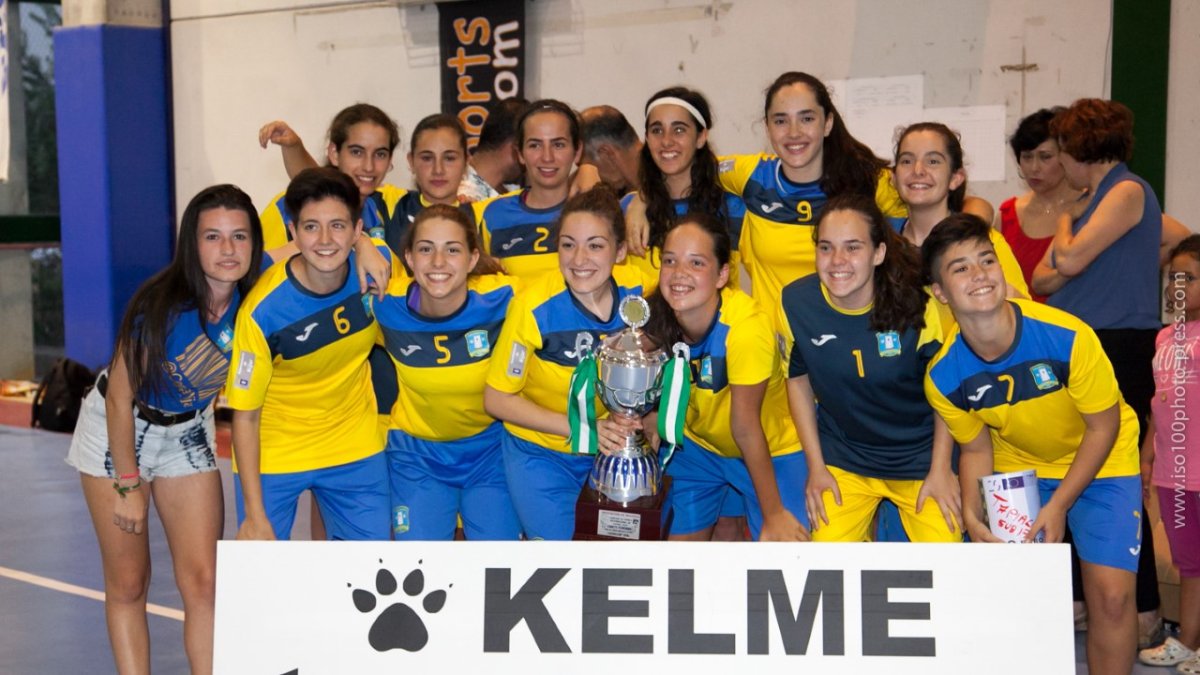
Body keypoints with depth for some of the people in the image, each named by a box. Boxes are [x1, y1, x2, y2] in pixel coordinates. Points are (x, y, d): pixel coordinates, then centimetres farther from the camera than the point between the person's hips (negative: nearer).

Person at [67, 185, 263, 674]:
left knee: (203, 581, -2)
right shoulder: (162, 306, -30)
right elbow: (121, 399, -20)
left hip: (187, 434, 4)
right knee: (128, 584, 3)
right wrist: (128, 484, -14)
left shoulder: (255, 302, -19)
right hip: (118, 432, -4)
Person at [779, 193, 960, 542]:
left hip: (920, 458, -1)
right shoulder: (795, 303, -13)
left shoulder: (917, 303, -19)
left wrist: (940, 470, -4)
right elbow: (799, 381, 2)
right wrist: (816, 466, 3)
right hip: (844, 460, 2)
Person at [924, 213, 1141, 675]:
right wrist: (972, 513, -19)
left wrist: (1058, 506, -19)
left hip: (1100, 464, -3)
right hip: (1018, 467, 3)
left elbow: (1102, 426, -17)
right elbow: (976, 447, -2)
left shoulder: (1068, 337, -31)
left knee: (1111, 595, -13)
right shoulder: (944, 377, -20)